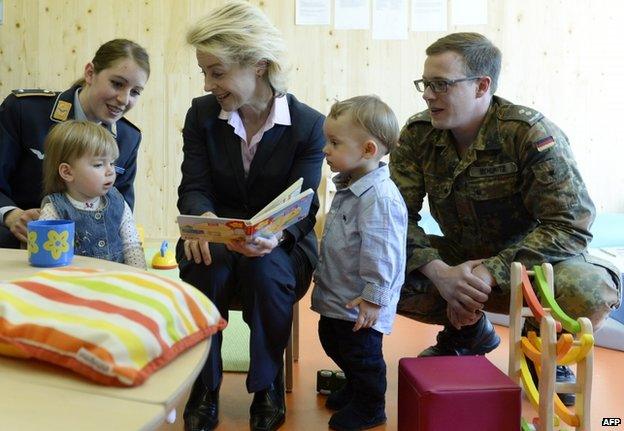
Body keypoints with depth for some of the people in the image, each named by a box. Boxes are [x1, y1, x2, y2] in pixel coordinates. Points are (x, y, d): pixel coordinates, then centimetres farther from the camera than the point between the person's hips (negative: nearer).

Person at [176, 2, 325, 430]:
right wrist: (202, 220, -33)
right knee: (207, 266, -33)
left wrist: (275, 234, -38)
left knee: (265, 269, -36)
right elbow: (194, 187, -7)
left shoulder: (309, 124, -9)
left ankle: (268, 387, -10)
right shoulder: (201, 114, -1)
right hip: (216, 238, 2)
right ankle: (204, 388, -13)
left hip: (282, 246, -1)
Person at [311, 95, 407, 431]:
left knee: (361, 352, 6)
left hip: (361, 305, -10)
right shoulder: (349, 187, 6)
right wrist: (322, 275, 24)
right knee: (333, 343, 24)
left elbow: (381, 255, -28)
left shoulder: (380, 198, -28)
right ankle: (354, 389, 46)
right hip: (337, 296, 10)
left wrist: (373, 298, -25)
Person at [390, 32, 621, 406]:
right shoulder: (418, 134, -9)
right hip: (459, 260, 4)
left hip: (531, 258, -4)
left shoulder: (532, 134, -21)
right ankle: (467, 333, 9)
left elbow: (571, 225, -26)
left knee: (591, 291, -37)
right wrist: (440, 273, -29)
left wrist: (492, 272, -35)